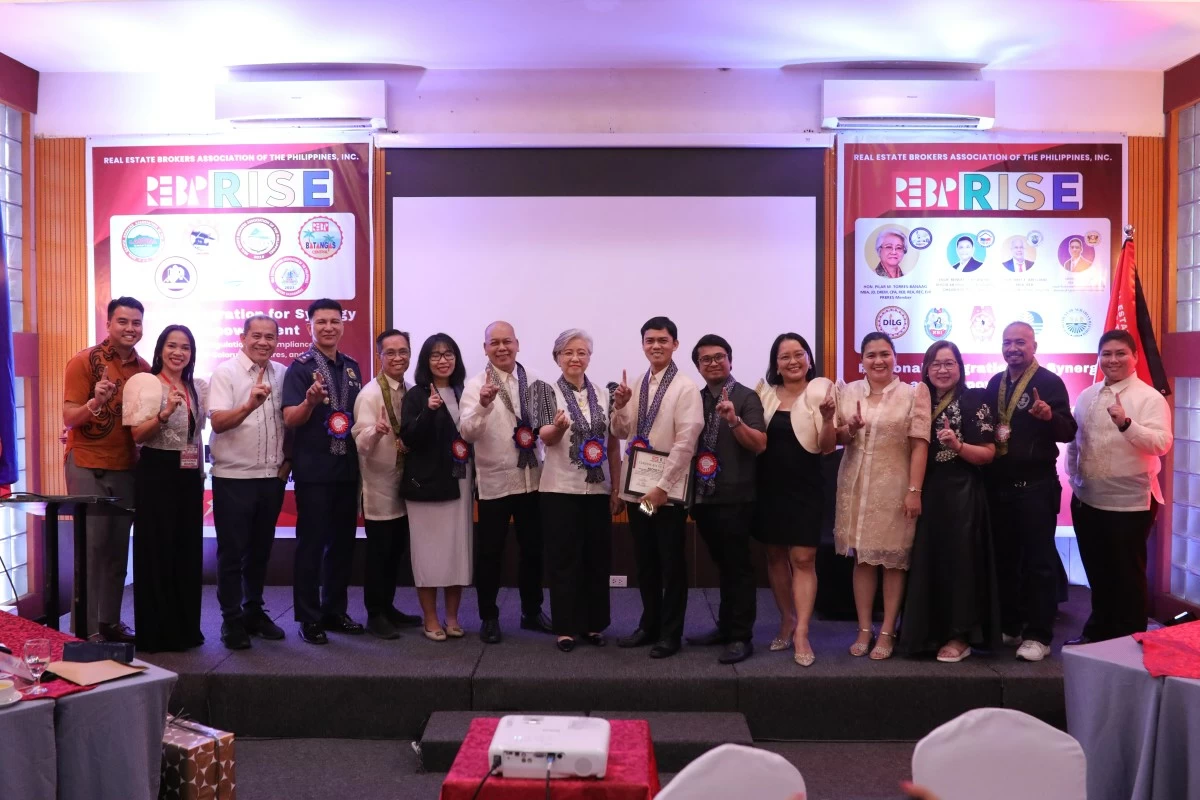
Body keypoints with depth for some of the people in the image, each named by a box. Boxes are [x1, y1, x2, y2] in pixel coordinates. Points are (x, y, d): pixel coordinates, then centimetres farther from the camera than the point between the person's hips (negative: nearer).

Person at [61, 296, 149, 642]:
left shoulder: (144, 368, 5)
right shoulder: (84, 361, -9)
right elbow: (69, 418, -12)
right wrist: (96, 403, -29)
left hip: (127, 467, 5)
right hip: (88, 466, -5)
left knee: (118, 548, 9)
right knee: (91, 546, -1)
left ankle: (110, 621, 17)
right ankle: (86, 627, 8)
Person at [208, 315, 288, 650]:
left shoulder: (282, 374, 6)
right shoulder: (225, 372, -7)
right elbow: (218, 422, -18)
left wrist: (288, 460, 7)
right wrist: (250, 405, -33)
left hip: (272, 477, 5)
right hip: (234, 477, -4)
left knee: (261, 549, 14)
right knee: (232, 551, 3)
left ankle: (254, 612, 27)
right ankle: (232, 620, 13)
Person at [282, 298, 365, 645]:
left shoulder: (352, 367, 10)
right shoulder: (300, 367, -7)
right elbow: (290, 419, -14)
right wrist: (311, 400, -31)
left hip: (347, 467, 6)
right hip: (313, 470, -6)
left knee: (342, 541, 12)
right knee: (311, 543, 1)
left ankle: (335, 610, 25)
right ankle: (309, 618, 10)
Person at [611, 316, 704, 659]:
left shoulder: (685, 387, -10)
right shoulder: (636, 385, 8)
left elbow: (686, 442, -15)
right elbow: (622, 433, 11)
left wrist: (662, 486, -17)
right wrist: (619, 407, -9)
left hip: (668, 489, -6)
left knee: (671, 563, 5)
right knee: (644, 561, 15)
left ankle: (671, 633, 16)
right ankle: (649, 625, 27)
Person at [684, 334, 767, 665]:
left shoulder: (746, 397, -5)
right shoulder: (695, 400, 12)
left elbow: (760, 444, -14)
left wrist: (734, 420, -28)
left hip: (734, 497, -6)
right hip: (703, 497, 6)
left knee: (738, 567, 0)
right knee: (722, 566, 15)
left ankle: (741, 637, 5)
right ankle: (725, 627, 25)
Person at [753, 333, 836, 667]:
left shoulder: (820, 392, -5)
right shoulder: (764, 394, 5)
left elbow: (827, 447, -7)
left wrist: (828, 419, -26)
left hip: (805, 488, -4)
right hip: (768, 487, 4)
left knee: (803, 558, -6)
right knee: (775, 555, 11)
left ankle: (801, 633, -3)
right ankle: (787, 620, 26)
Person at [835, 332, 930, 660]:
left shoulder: (913, 394, -4)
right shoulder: (849, 392, 7)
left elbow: (919, 444, -9)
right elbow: (836, 438, 12)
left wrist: (914, 490, -14)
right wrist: (849, 429, -11)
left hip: (894, 487, -3)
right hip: (856, 485, 3)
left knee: (893, 559, 3)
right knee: (862, 558, 8)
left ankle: (887, 633, 13)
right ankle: (864, 630, 17)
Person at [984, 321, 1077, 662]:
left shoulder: (1049, 382, -8)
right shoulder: (995, 383, 10)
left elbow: (1068, 432, -16)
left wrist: (1050, 416, -35)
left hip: (1035, 486, -6)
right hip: (998, 484, 6)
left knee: (1039, 561, 2)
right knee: (1004, 558, 14)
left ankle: (1039, 636, 9)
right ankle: (1008, 626, 26)